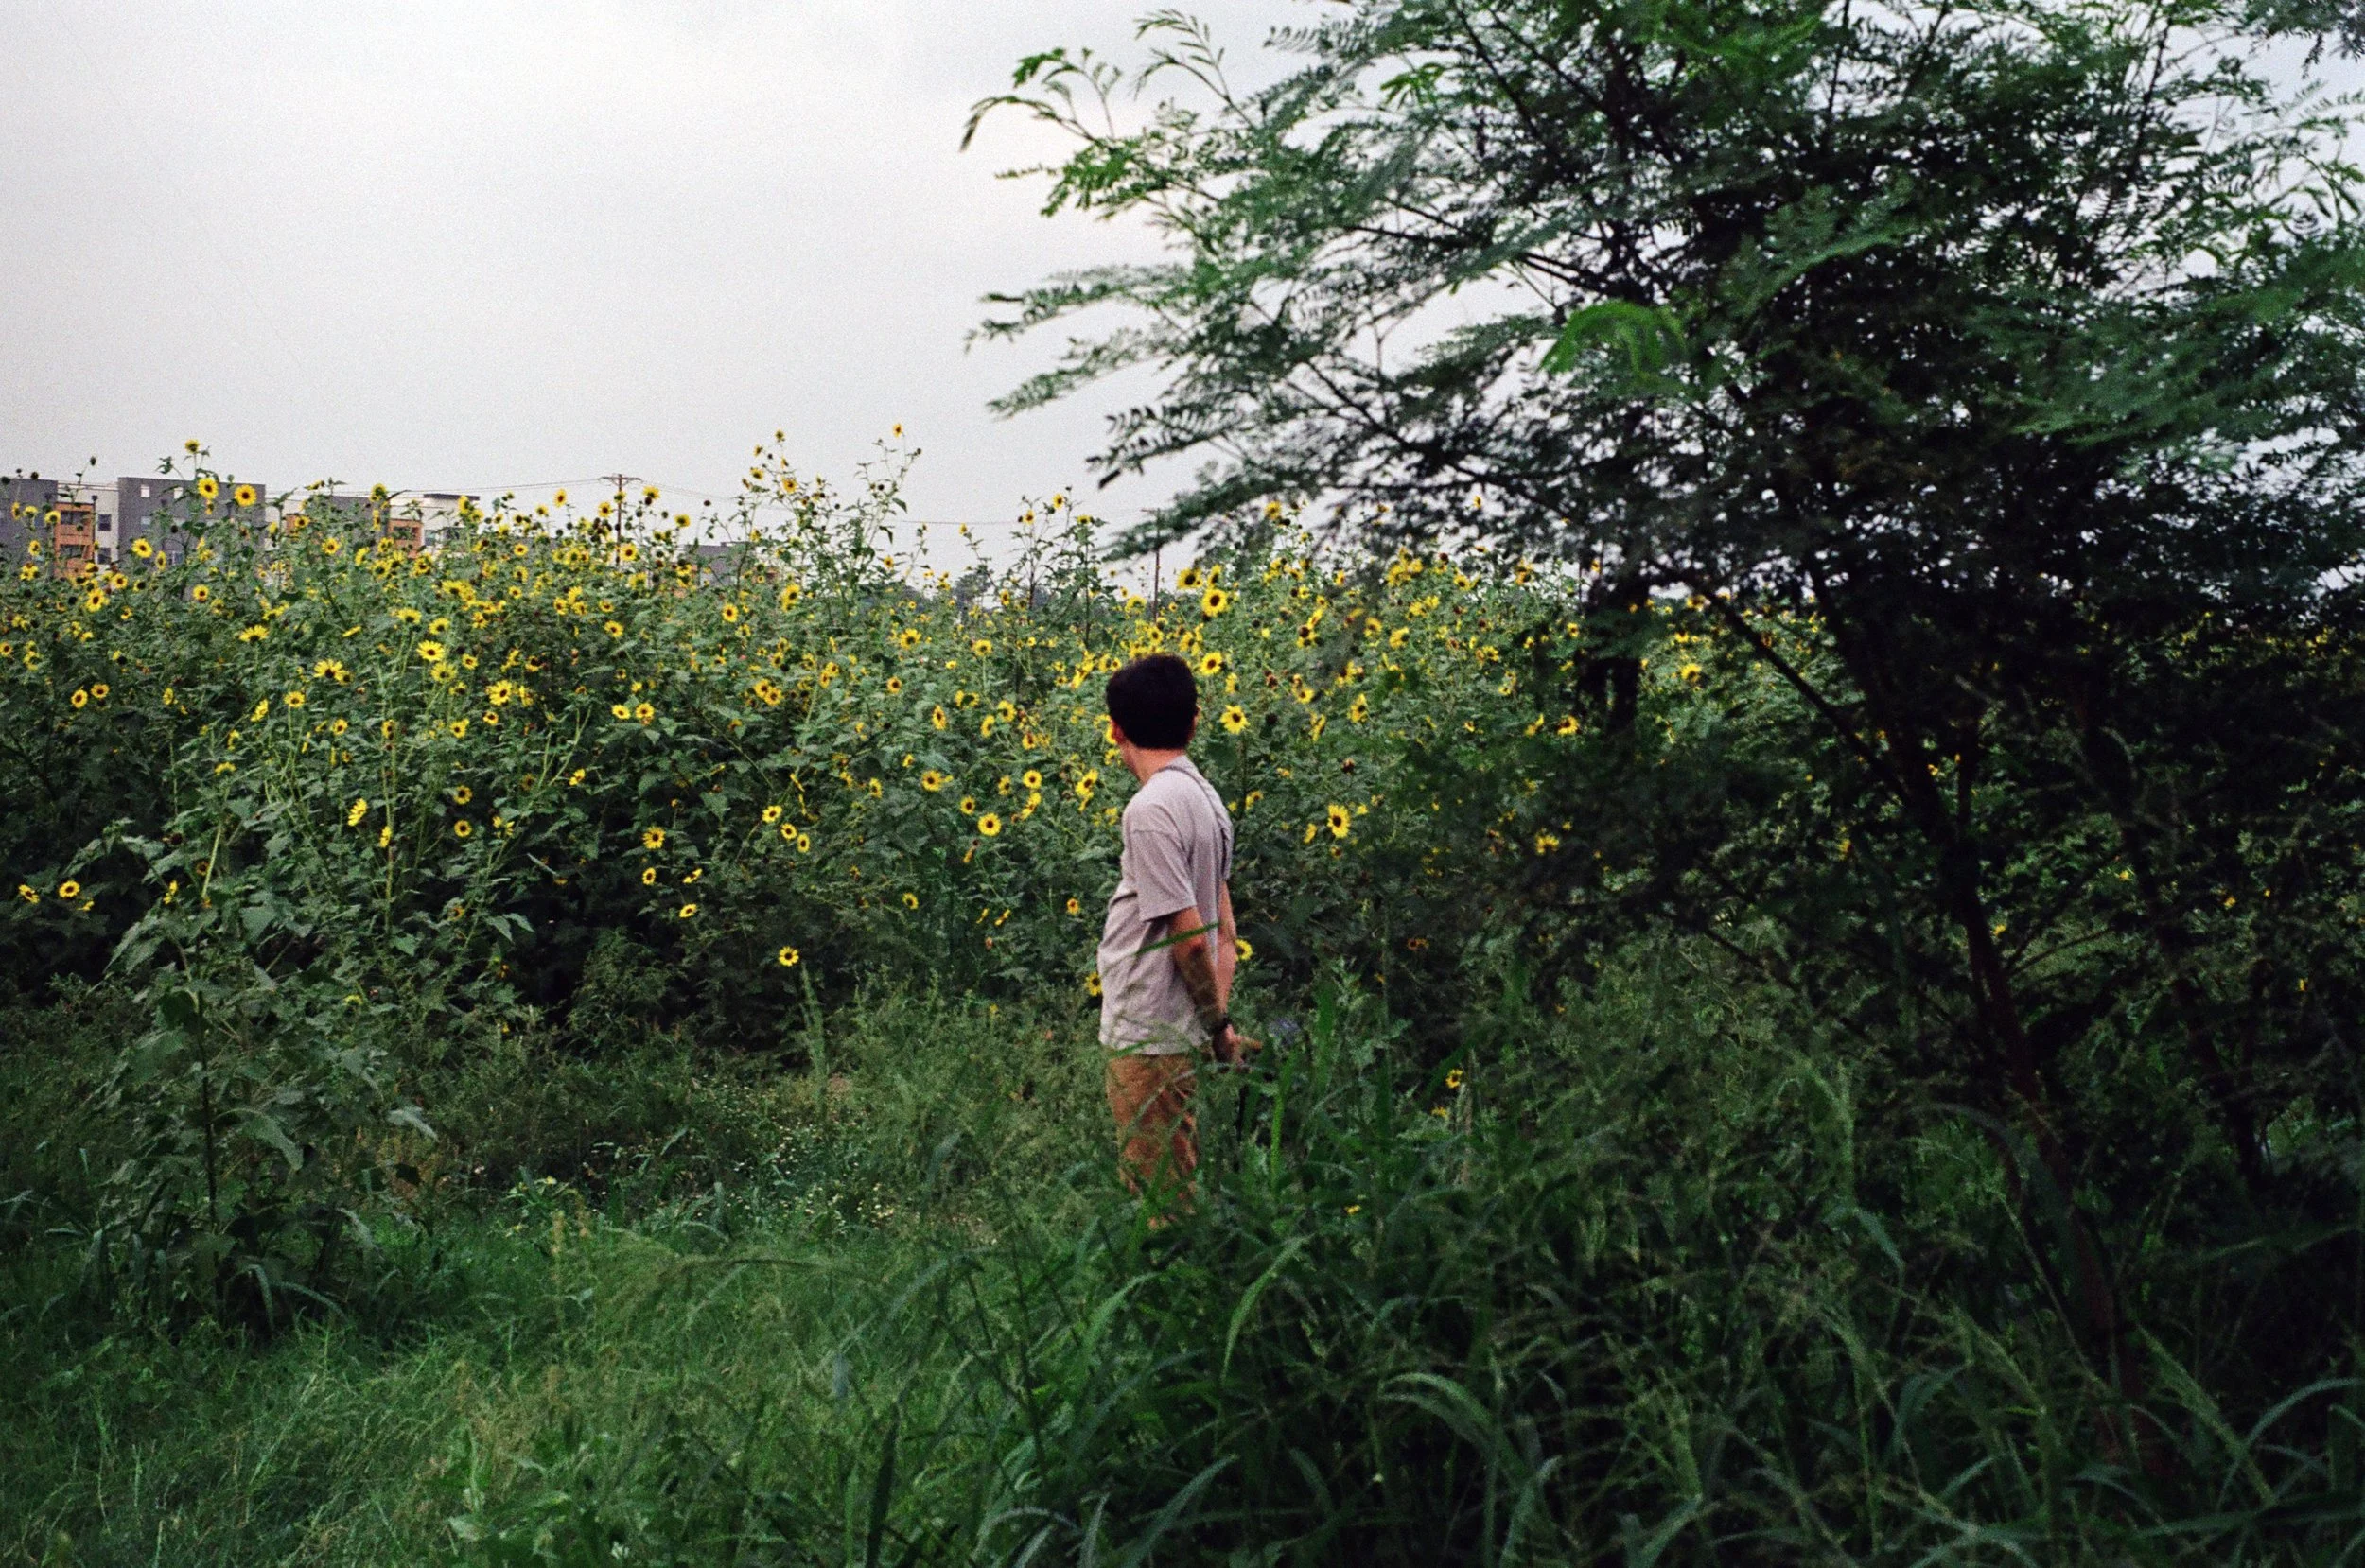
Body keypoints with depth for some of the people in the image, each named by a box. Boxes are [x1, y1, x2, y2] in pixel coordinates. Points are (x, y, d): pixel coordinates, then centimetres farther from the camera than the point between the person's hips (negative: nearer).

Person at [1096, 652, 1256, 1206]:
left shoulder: (1151, 809, -18)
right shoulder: (1205, 797, 10)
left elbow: (1189, 935, -19)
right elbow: (1224, 935, 12)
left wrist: (1217, 1023, -8)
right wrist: (1219, 1020, 10)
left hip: (1149, 1041, -9)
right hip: (1176, 1036, 9)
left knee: (1158, 1195, -1)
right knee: (1177, 1191, 17)